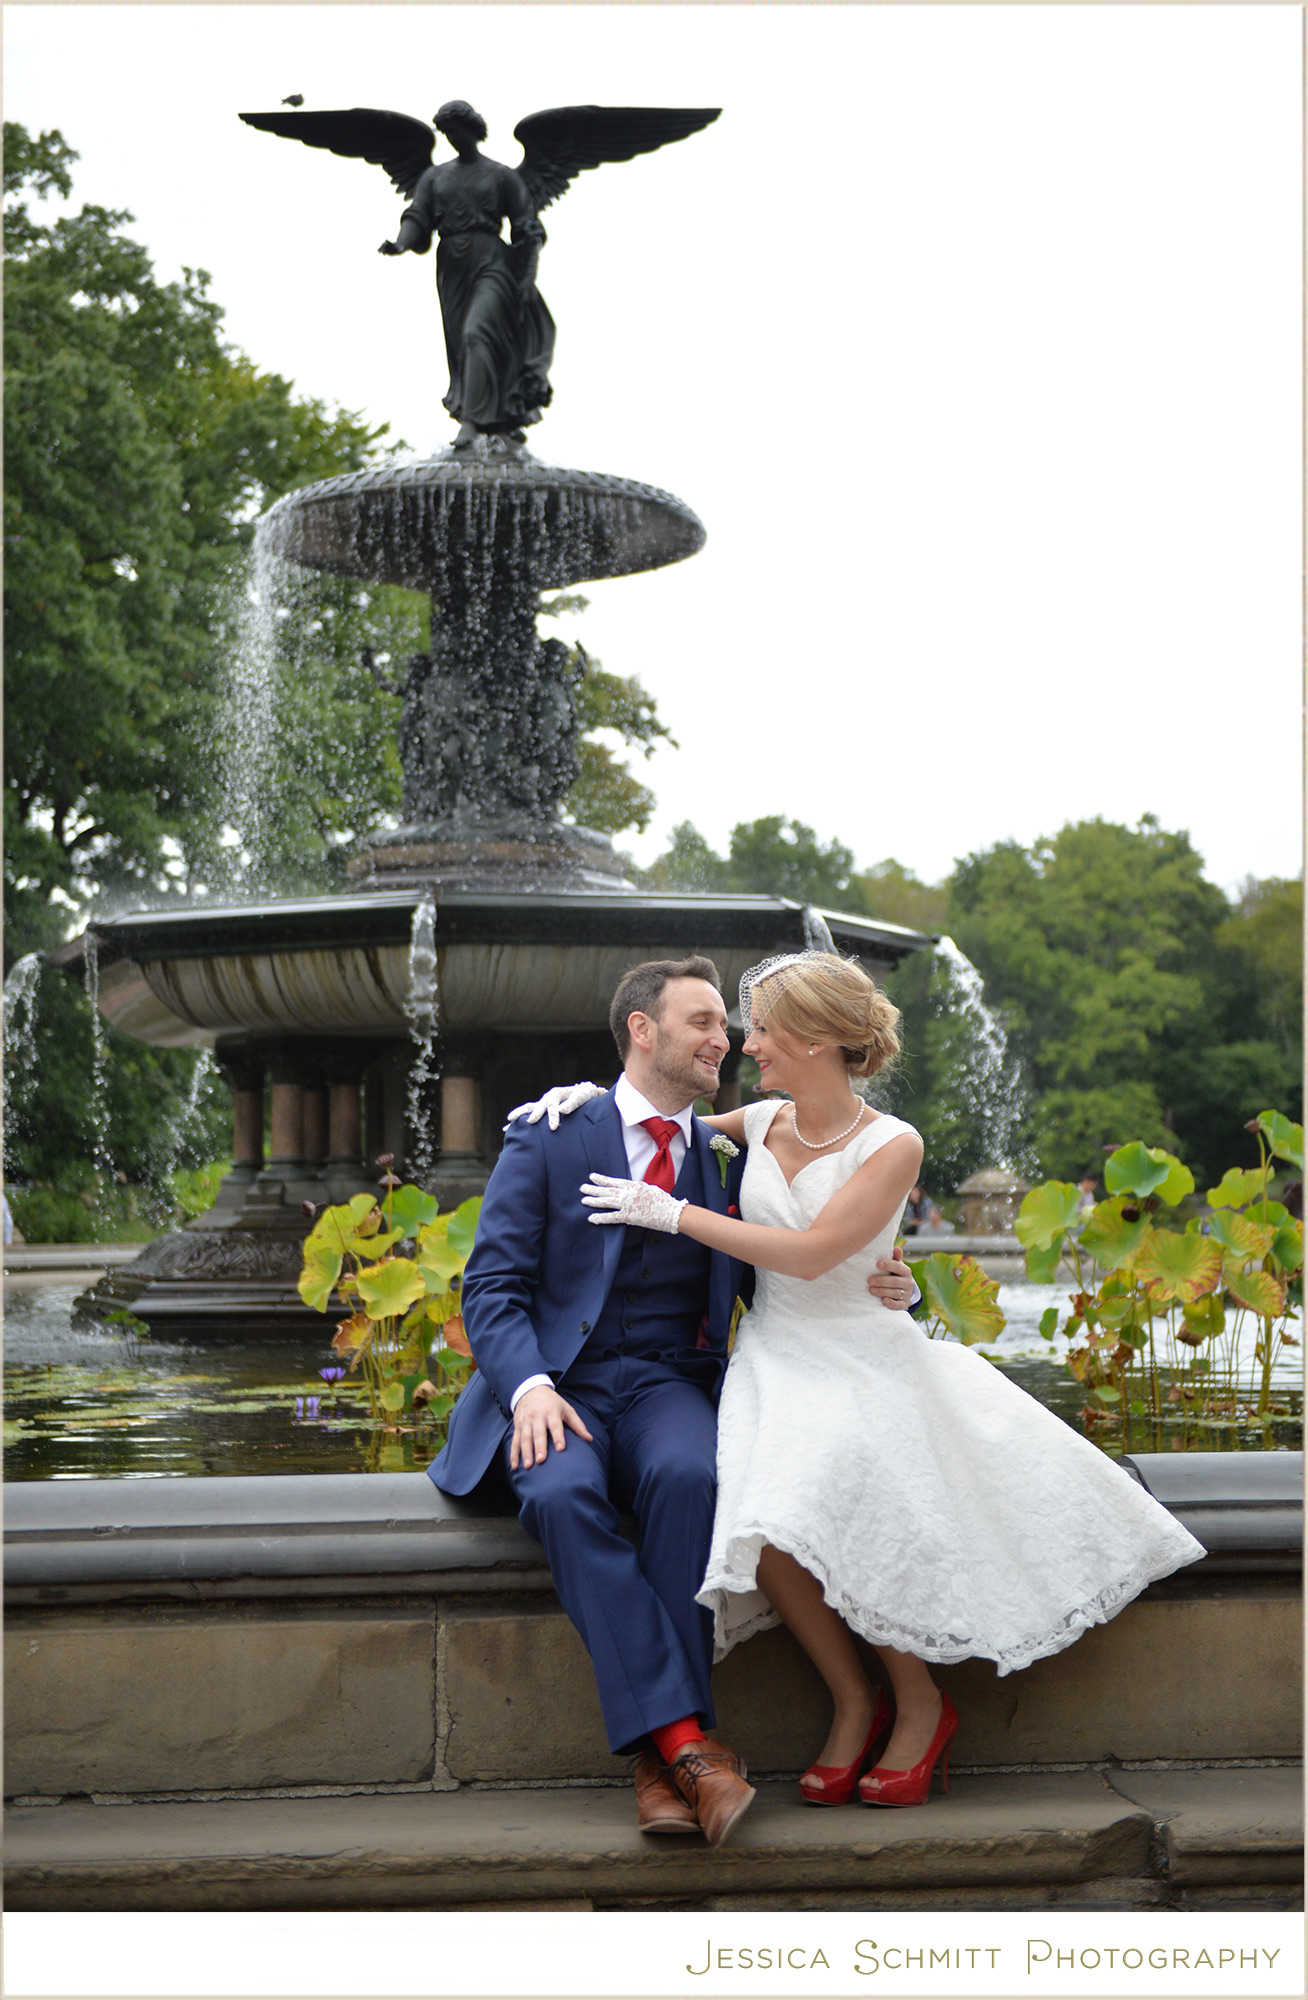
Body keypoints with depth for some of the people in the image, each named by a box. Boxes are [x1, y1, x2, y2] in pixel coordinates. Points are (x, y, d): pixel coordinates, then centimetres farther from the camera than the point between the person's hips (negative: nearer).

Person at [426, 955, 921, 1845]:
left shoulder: (730, 1156, 11)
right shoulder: (549, 1136, 3)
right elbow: (493, 1284, -3)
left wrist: (886, 1292, -7)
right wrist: (531, 1387, -21)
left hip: (670, 1382, 2)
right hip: (557, 1381, -1)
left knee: (688, 1475, -34)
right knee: (564, 1495, -35)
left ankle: (661, 1756, -29)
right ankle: (685, 1739, -34)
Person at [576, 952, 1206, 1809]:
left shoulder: (891, 1146, -8)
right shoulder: (760, 1123, 6)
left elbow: (810, 1252, -18)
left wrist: (676, 1213, -15)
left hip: (864, 1359, -3)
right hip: (774, 1359, 4)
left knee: (824, 1512, -30)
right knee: (768, 1531, -26)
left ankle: (920, 1704, -3)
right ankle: (854, 1704, -2)